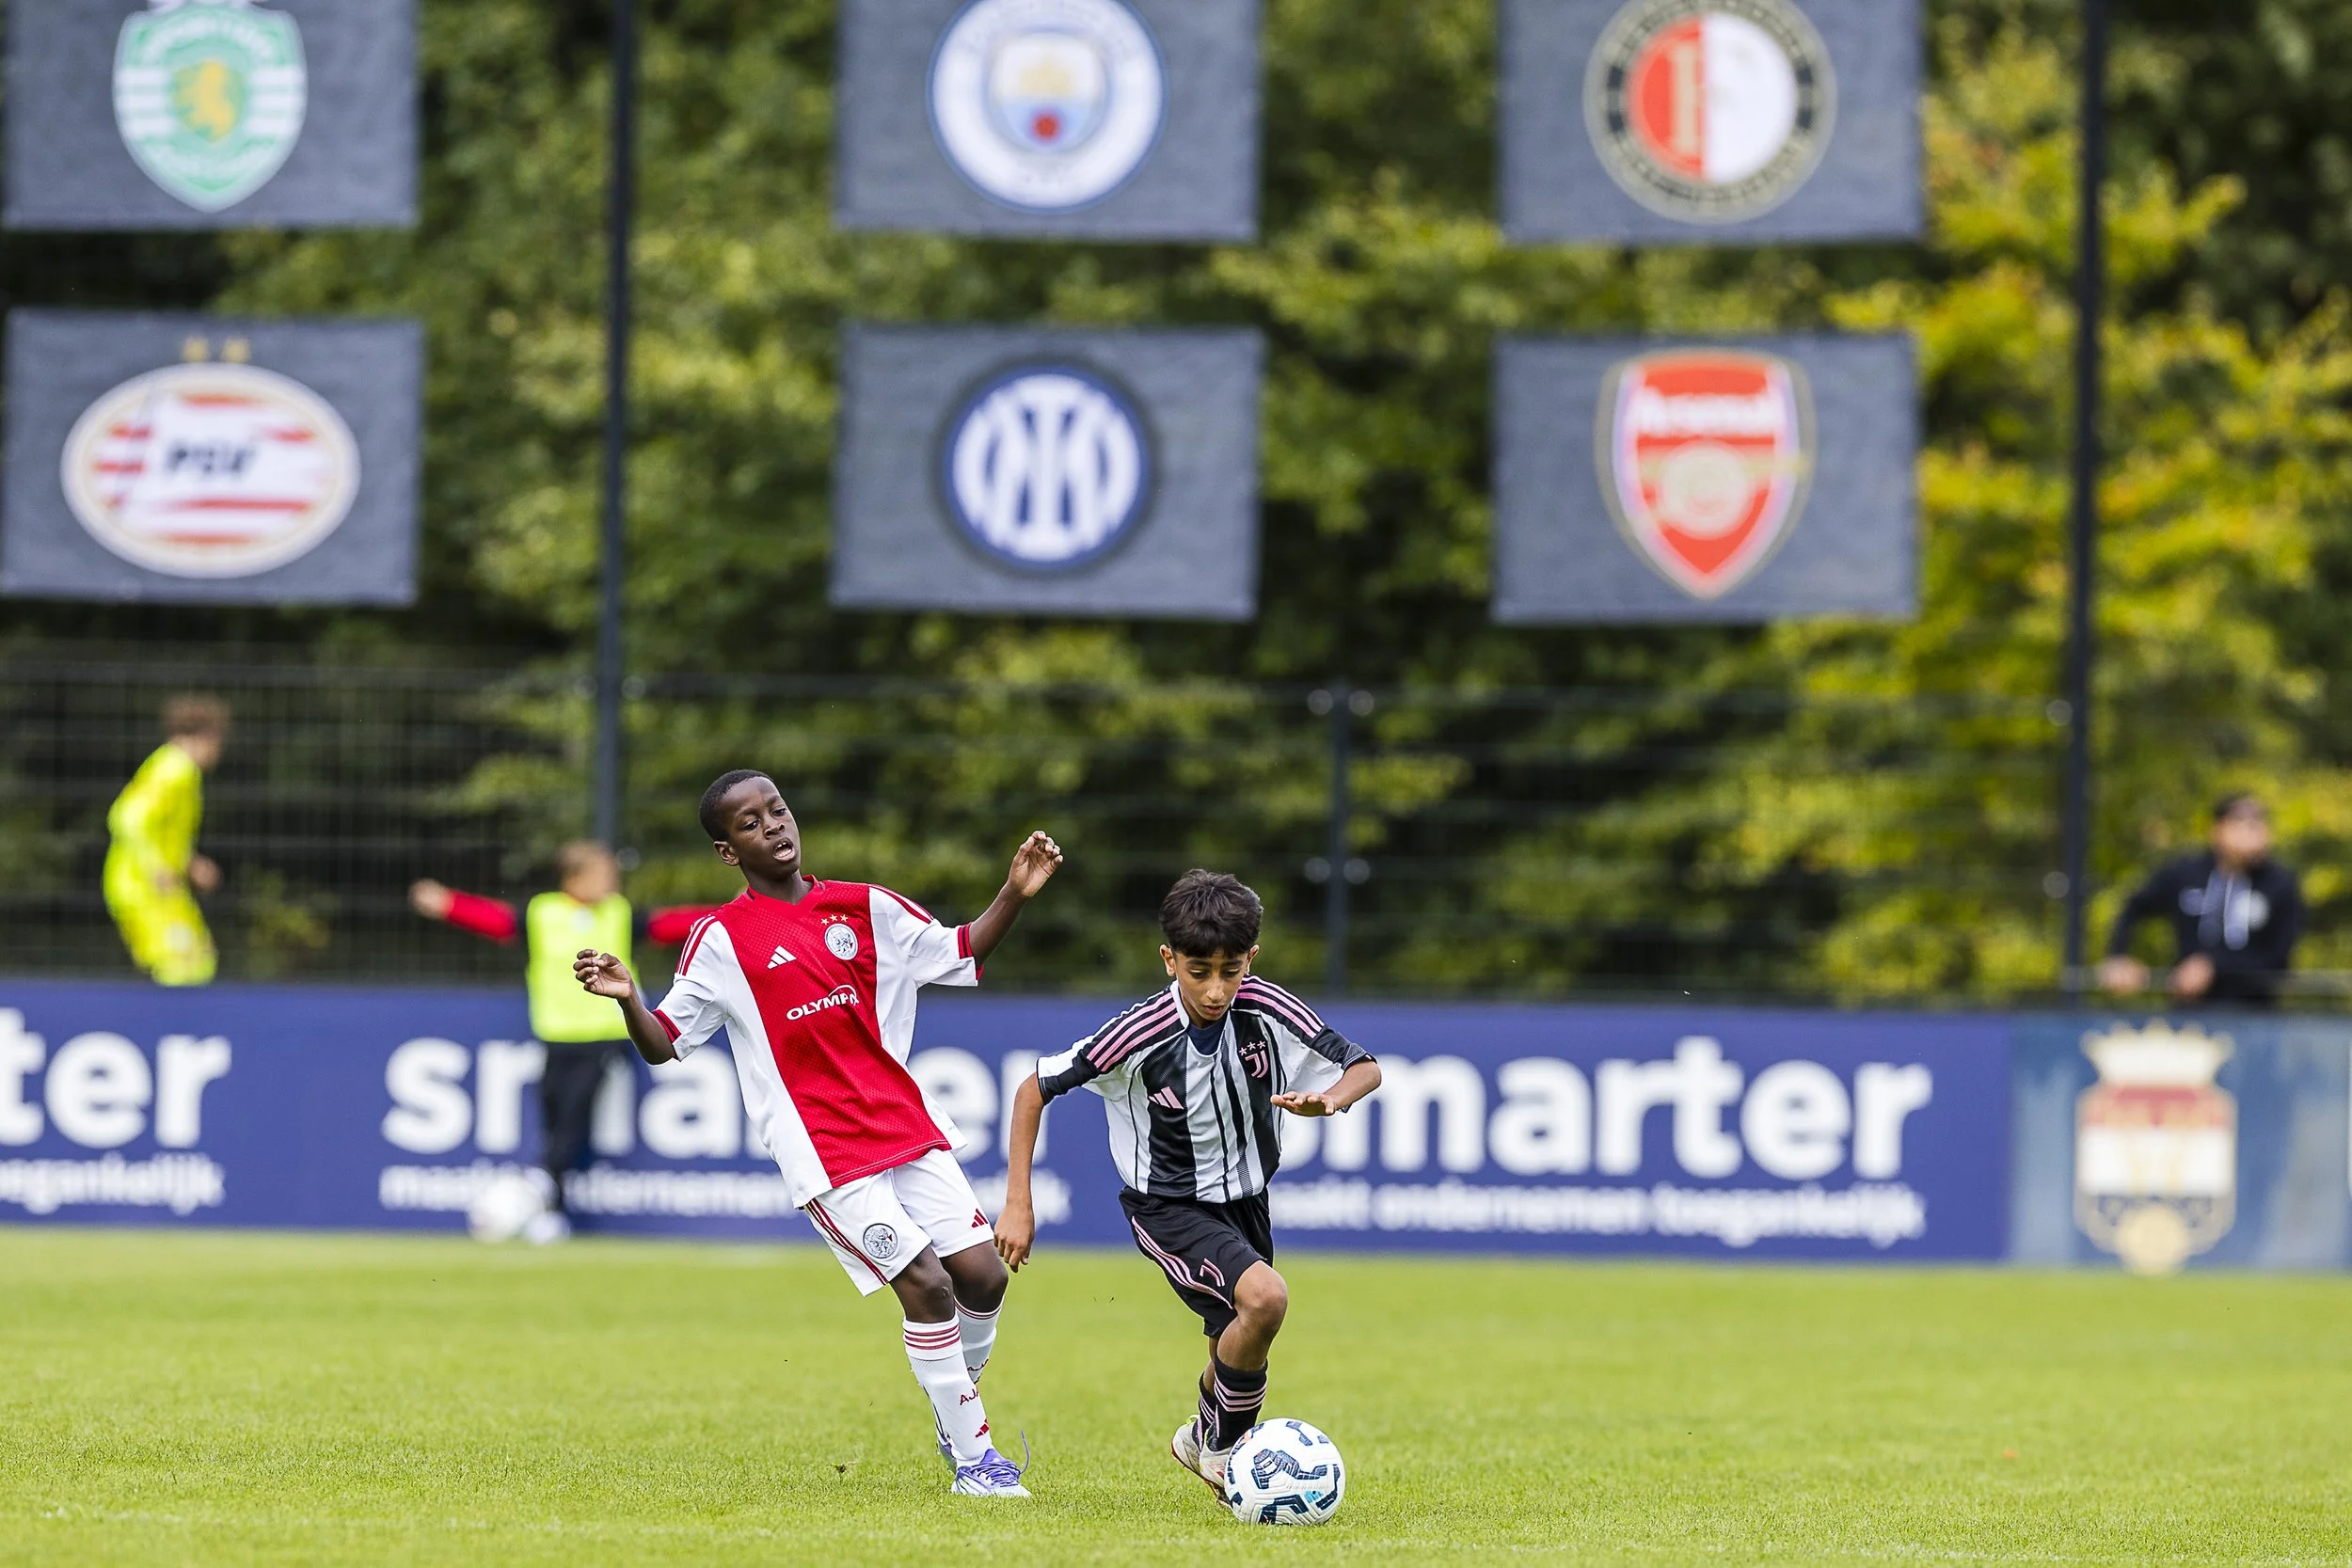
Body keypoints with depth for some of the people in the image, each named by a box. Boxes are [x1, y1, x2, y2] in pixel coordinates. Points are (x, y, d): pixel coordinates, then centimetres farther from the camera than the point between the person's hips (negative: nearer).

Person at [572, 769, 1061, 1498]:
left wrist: (1016, 894, 3)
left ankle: (955, 1411, 26)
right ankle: (972, 1460, -2)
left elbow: (960, 953, 17)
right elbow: (665, 1043, 0)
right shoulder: (722, 940, -1)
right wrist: (627, 999, -20)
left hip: (907, 1129, 5)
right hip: (822, 1150, -5)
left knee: (981, 1276, -1)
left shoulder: (866, 909, 9)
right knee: (927, 1285, -14)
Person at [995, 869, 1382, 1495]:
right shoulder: (1140, 1034, -26)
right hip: (1167, 1206, -5)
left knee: (1239, 1348, 18)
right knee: (1265, 1298, -28)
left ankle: (1201, 1442, 52)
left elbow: (1365, 1069, -9)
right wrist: (1017, 1205, -16)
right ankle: (1222, 1448, -6)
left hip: (1244, 1201, 5)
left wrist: (1329, 1099, -33)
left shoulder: (1268, 1009, -18)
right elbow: (1034, 1089, -14)